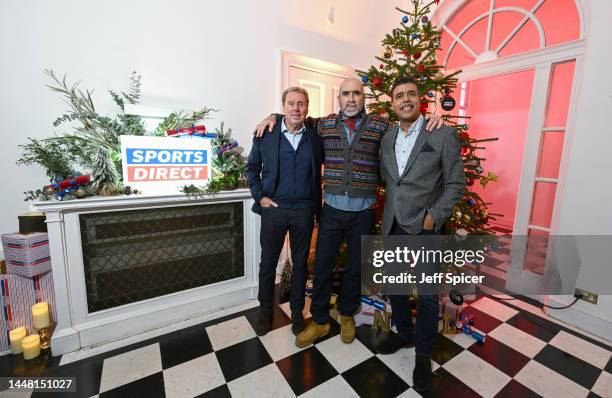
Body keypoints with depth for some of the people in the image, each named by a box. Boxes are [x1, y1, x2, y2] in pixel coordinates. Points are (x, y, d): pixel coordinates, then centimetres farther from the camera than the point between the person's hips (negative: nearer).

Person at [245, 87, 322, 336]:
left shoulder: (315, 137, 3)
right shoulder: (265, 134, -1)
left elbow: (317, 176, 7)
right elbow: (252, 168, 7)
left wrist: (317, 209, 6)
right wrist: (260, 197, -4)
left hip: (304, 211, 1)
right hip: (273, 209, 0)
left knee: (300, 264, 13)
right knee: (268, 264, 12)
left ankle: (297, 310, 33)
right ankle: (265, 310, 35)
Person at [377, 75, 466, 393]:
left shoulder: (444, 134, -8)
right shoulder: (387, 137, 6)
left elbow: (456, 184, -6)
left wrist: (433, 217, -14)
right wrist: (392, 208, 3)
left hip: (425, 228, -4)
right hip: (393, 226, 5)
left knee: (427, 294, 8)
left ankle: (423, 353, 31)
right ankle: (403, 334, 42)